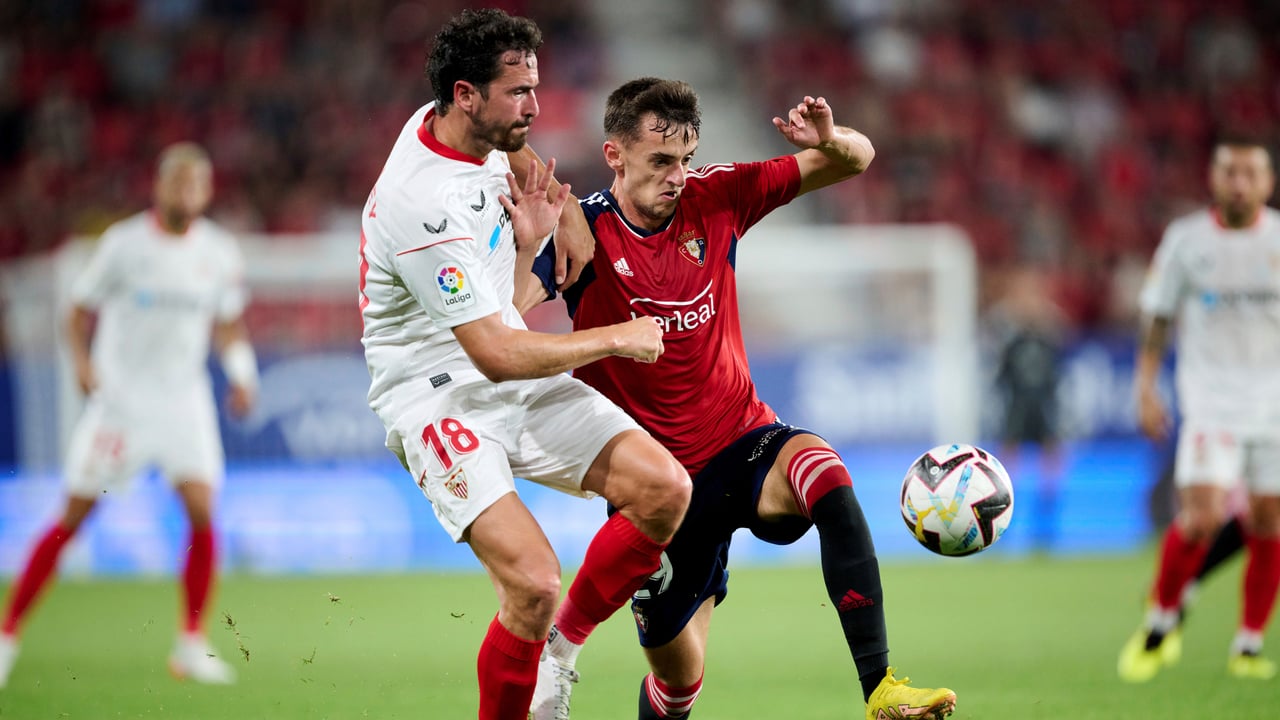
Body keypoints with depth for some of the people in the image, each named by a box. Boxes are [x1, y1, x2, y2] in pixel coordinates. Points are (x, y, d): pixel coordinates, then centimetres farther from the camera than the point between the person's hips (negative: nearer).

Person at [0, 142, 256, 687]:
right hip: (119, 393, -2)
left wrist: (241, 374, 0)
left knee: (202, 510, -14)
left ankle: (192, 643, -3)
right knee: (74, 516, -4)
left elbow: (228, 326, 16)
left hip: (184, 398, 3)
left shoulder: (219, 253, 3)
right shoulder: (124, 243, -6)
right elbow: (80, 314, 0)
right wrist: (82, 360, -17)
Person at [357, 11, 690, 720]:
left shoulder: (479, 136, 2)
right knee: (534, 583, -25)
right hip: (437, 394, -8)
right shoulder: (424, 205, -26)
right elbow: (497, 355, -25)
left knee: (664, 489, -8)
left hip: (518, 380, 9)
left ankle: (561, 650, 10)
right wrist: (616, 338, -14)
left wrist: (530, 236, -2)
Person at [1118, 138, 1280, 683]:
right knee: (1202, 515, -16)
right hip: (1211, 397, -2)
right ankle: (1161, 622, 5)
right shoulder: (1186, 240, 0)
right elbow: (1157, 317, 7)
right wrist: (1145, 386, -1)